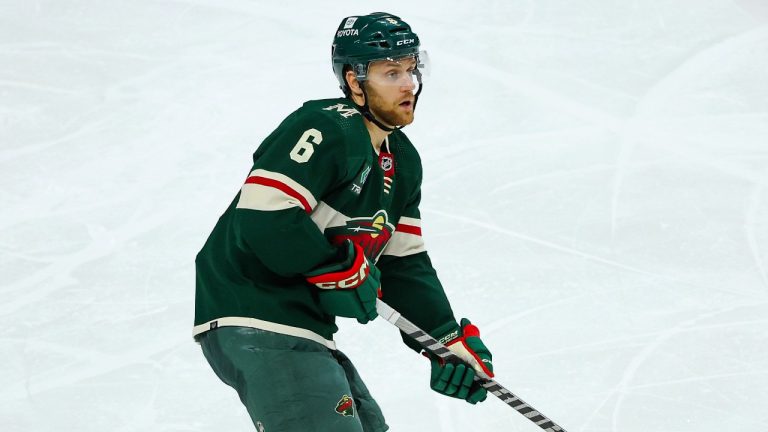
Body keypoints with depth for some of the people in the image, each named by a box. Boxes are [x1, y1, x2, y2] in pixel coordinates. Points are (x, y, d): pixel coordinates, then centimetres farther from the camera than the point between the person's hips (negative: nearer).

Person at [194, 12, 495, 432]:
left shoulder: (403, 163, 15)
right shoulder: (326, 129, -16)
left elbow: (405, 264, 17)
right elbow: (263, 215, -26)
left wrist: (449, 340, 7)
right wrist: (341, 270, -19)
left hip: (303, 323, 11)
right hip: (253, 317, -11)